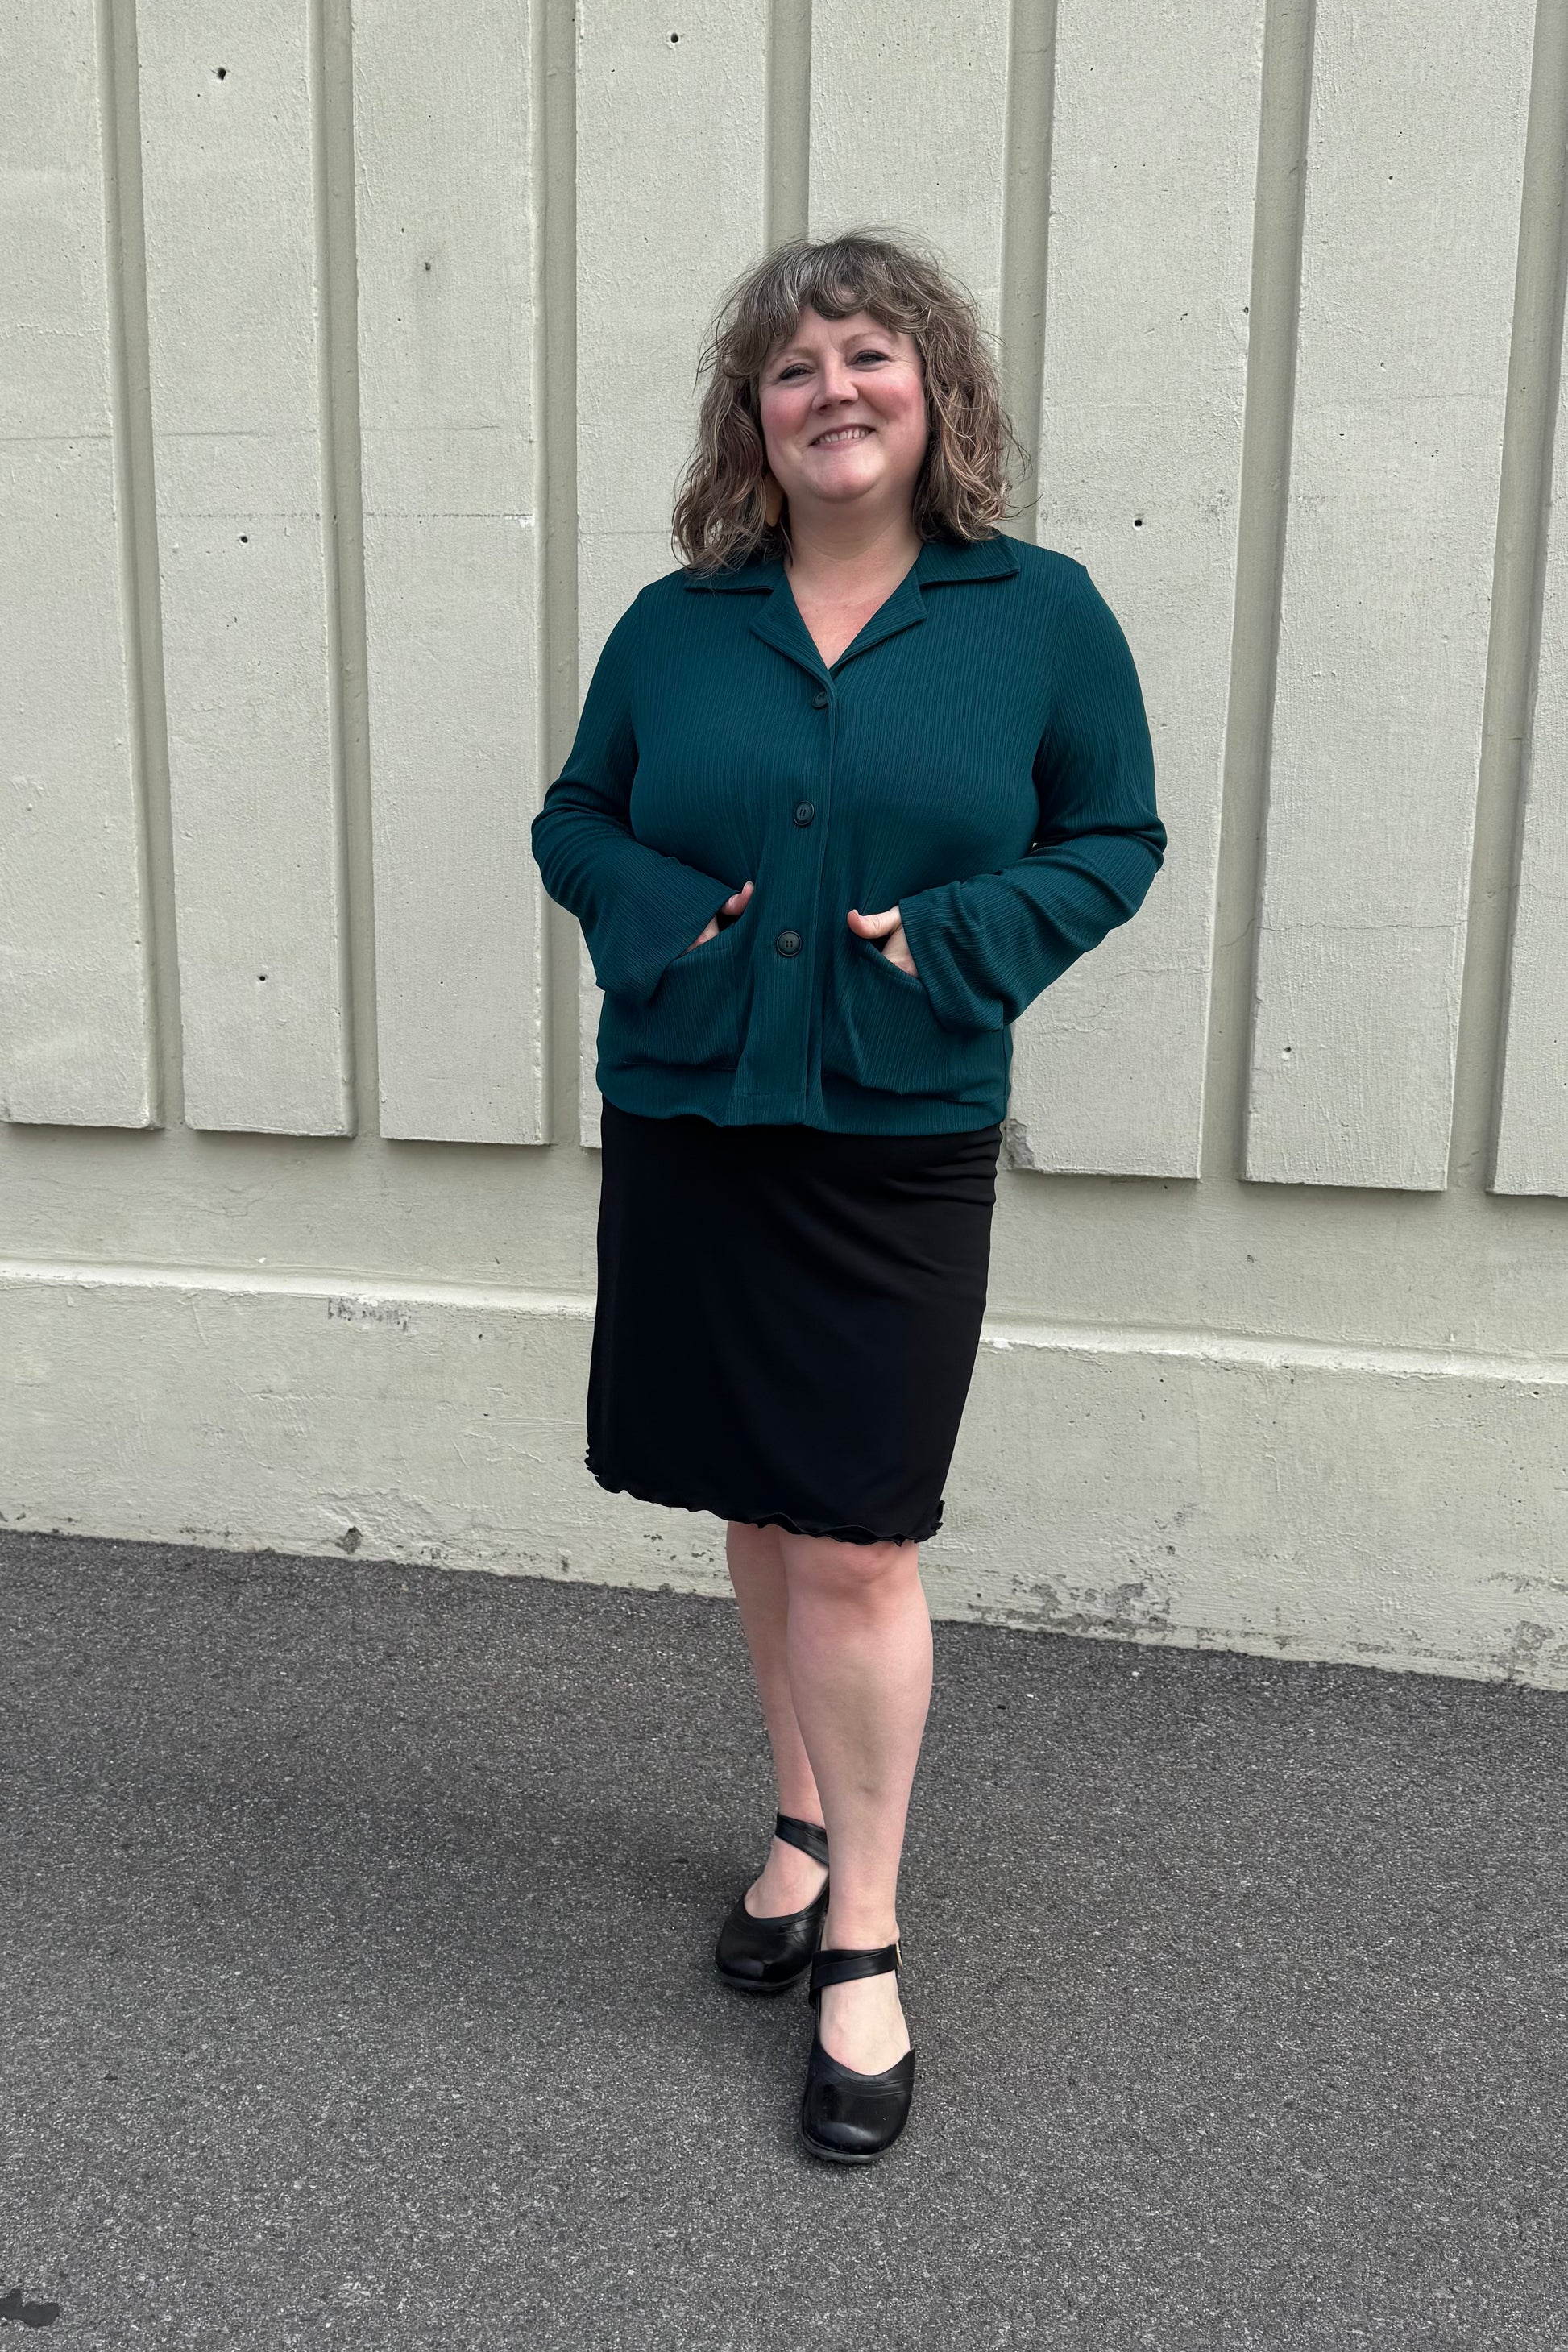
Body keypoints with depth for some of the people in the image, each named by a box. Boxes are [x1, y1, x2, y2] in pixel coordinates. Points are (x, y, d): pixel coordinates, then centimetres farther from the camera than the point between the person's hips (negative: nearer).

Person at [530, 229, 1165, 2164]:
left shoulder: (1041, 613, 1)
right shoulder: (674, 623, 6)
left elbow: (1115, 838, 5)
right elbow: (575, 821, 14)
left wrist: (957, 939, -12)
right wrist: (654, 910, -7)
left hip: (897, 1147, -3)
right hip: (686, 1124, 3)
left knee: (853, 1549, -2)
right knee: (759, 1515, 15)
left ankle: (862, 1950, 17)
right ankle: (806, 1825, 38)